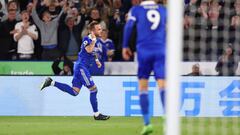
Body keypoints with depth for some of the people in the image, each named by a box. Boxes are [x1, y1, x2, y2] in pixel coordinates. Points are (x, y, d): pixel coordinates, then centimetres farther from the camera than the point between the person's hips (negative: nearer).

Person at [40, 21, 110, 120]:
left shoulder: (96, 41, 12)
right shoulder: (87, 39, -14)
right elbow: (89, 50, -33)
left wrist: (96, 60, 19)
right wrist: (93, 39, -27)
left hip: (83, 67, 9)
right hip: (81, 66, -9)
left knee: (74, 92, 7)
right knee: (93, 89, -7)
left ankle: (52, 83, 10)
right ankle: (96, 114, 0)